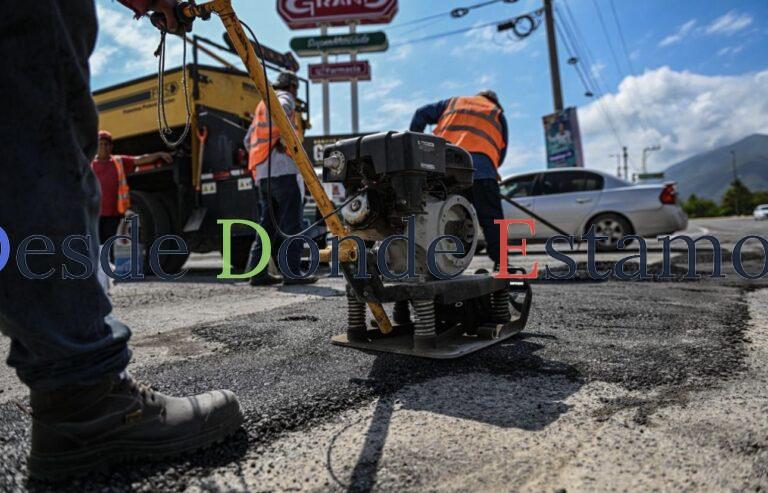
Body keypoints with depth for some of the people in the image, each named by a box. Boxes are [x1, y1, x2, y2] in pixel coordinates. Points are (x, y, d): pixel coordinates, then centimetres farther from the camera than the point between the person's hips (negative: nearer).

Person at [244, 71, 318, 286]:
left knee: (268, 222, 10)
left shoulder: (262, 104, 29)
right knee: (291, 222, -8)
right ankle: (292, 272, -11)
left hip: (262, 172, 8)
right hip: (283, 169, -8)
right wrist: (280, 140, -13)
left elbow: (248, 139, 30)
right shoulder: (284, 98, 4)